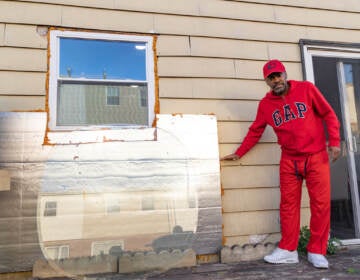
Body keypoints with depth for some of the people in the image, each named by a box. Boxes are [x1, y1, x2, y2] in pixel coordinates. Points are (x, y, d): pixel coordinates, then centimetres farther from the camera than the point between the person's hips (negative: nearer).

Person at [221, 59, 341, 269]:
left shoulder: (306, 89, -2)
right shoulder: (265, 104, 4)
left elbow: (328, 114, 1)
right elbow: (255, 132, 12)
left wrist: (334, 141, -7)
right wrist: (238, 153, 13)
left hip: (316, 156, -2)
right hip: (289, 160, 2)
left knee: (321, 203, -1)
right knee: (289, 204, 3)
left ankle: (317, 252, 11)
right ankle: (288, 250, 12)